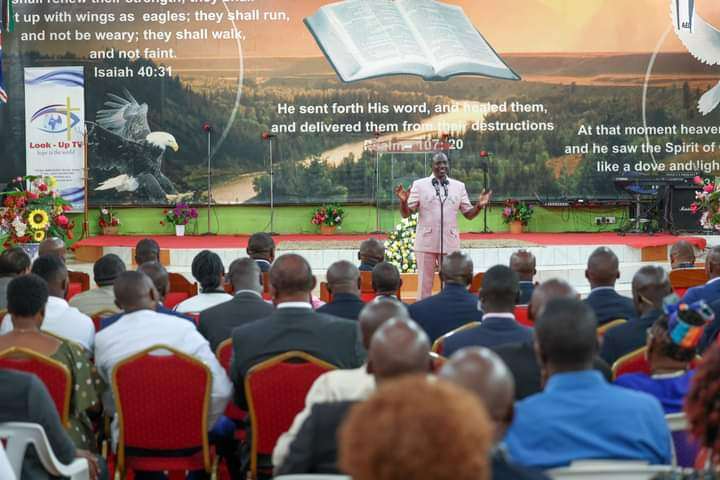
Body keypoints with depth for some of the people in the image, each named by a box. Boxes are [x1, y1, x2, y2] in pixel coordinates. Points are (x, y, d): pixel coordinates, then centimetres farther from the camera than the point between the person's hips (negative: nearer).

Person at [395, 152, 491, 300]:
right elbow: (406, 214, -1)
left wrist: (479, 205, -9)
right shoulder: (419, 185, 0)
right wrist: (403, 201, -22)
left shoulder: (459, 186, 8)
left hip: (450, 243, 2)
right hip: (426, 242, -2)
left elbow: (469, 214, 10)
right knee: (424, 283, 5)